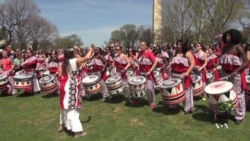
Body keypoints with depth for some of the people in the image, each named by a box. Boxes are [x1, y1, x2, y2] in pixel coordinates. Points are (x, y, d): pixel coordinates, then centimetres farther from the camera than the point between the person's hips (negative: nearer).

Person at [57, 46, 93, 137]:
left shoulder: (63, 64, 7)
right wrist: (91, 50, 6)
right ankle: (77, 131, -3)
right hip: (71, 88, -7)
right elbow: (87, 57, -11)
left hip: (65, 87, 8)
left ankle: (62, 124, 41)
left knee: (66, 107, 24)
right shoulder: (74, 61, -12)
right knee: (72, 109, -7)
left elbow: (60, 76, 6)